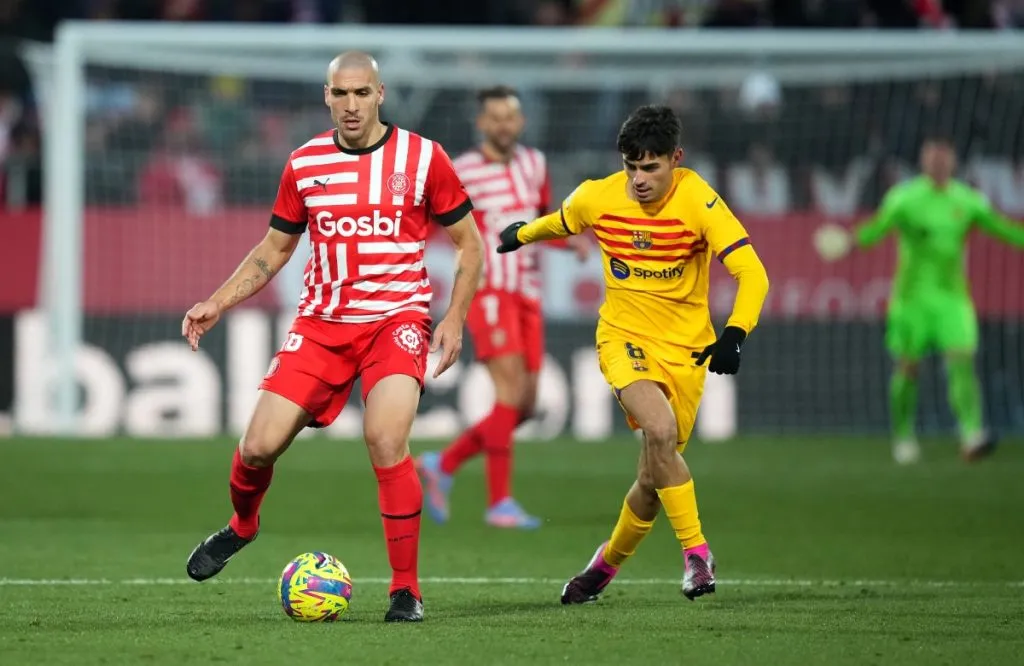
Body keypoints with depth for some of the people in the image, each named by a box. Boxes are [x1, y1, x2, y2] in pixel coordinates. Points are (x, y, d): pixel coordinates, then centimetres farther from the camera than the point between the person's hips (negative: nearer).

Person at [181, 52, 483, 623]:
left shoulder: (422, 157, -4)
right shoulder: (305, 163, 5)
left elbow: (469, 245, 4)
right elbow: (273, 250, 17)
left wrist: (455, 318, -8)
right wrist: (217, 303, 6)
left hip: (397, 319, -3)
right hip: (321, 322, 3)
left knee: (386, 441, -26)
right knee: (259, 447, -6)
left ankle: (407, 590, -12)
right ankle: (242, 526, 31)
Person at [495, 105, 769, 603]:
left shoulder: (698, 201, -18)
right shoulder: (597, 198, -9)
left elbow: (752, 273, -24)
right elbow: (561, 223, 16)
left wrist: (734, 334, -40)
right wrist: (523, 234, 36)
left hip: (686, 350, 0)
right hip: (624, 337, 0)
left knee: (656, 477, 5)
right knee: (661, 430, -29)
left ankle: (608, 561, 33)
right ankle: (696, 552, -19)